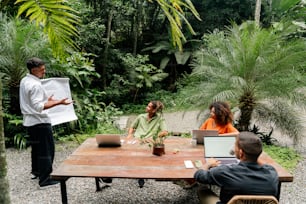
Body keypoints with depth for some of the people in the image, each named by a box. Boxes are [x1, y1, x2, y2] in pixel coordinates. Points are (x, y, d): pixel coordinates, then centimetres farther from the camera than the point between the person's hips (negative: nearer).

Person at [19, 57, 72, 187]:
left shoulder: (24, 81, 8)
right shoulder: (35, 85, -21)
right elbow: (38, 107, -27)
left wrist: (46, 99, 23)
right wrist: (58, 103, -30)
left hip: (30, 121, 10)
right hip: (40, 121, -10)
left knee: (36, 147, 22)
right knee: (47, 149, -3)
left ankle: (36, 171, 36)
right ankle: (45, 179, 0)